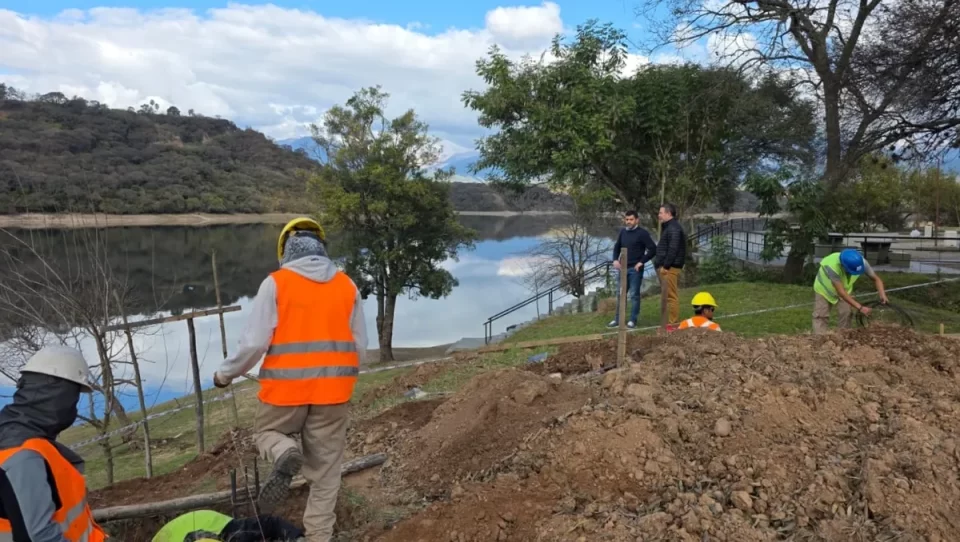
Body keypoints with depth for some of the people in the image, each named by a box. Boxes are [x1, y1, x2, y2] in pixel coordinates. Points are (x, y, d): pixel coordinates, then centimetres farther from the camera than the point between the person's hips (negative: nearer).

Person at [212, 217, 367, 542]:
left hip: (286, 387, -2)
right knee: (326, 469, 13)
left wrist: (225, 374, 9)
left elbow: (255, 342, -8)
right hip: (333, 389, 3)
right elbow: (360, 345, 6)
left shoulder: (275, 283, -5)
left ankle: (286, 454, -8)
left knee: (267, 432, 24)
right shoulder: (347, 286, 4)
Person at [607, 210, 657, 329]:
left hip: (635, 269, -6)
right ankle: (617, 319, 18)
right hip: (623, 268, 6)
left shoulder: (642, 233, -9)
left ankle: (633, 320, 8)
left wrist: (641, 262, -15)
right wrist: (615, 260, 5)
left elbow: (653, 249, -13)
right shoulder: (623, 232, 8)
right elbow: (617, 247, 20)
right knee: (620, 295, 10)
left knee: (634, 295, 0)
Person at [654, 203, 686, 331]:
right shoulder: (668, 227, 20)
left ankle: (673, 325, -6)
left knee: (671, 296, -8)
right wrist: (660, 265, 17)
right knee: (665, 296, 13)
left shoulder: (674, 228, -13)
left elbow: (673, 249, -21)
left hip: (670, 268, -11)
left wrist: (666, 266, -21)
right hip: (664, 267, 11)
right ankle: (667, 323, 19)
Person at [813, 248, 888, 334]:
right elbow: (841, 292, -41)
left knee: (845, 314, -4)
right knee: (821, 316, -7)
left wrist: (882, 295, -31)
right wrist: (860, 307, -44)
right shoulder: (832, 266, -45)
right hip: (824, 288, -4)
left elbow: (876, 279, -13)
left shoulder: (861, 263, -30)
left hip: (845, 288, 4)